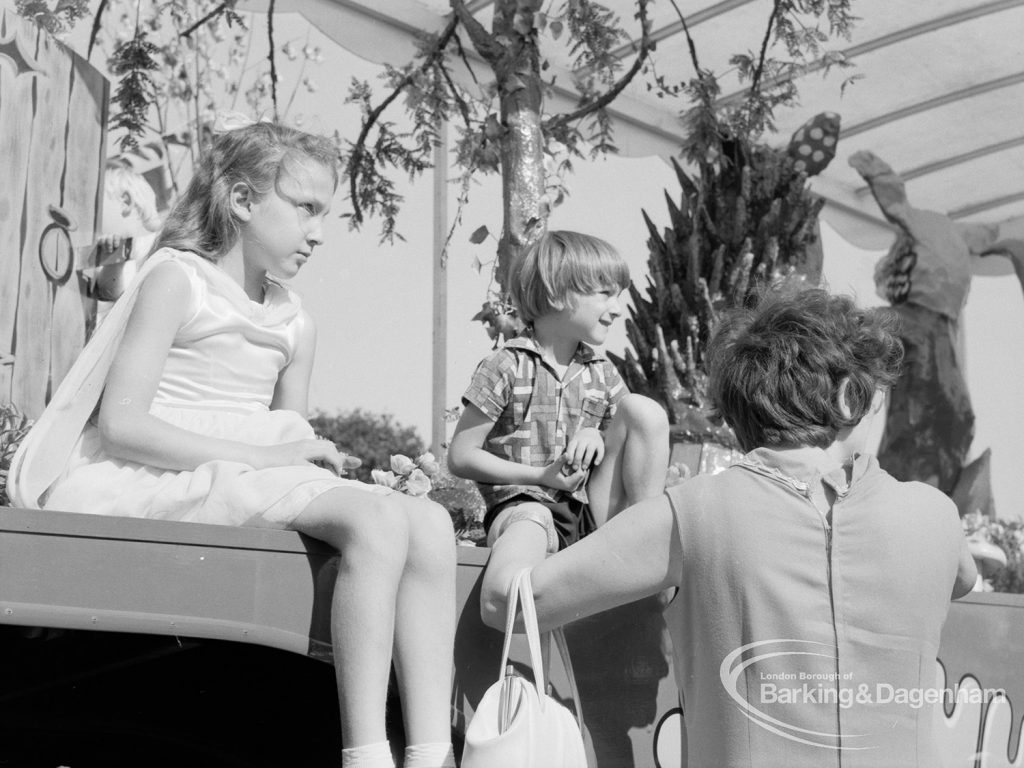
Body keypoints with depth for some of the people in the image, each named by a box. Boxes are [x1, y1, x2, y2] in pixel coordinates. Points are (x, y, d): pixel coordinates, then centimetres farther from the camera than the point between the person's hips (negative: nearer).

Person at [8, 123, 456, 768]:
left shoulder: (296, 324, 17)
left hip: (262, 477, 7)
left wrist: (311, 456, -6)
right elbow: (121, 424, -14)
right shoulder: (177, 279, -4)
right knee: (378, 519, -29)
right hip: (167, 476, -7)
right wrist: (257, 456, -18)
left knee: (431, 525, -16)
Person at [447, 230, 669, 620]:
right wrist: (540, 476, -10)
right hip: (524, 503, -5)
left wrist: (600, 437, -3)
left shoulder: (601, 373, 14)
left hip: (592, 512, 6)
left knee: (642, 409, -13)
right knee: (504, 596, -40)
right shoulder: (506, 368, -3)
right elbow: (460, 457, -3)